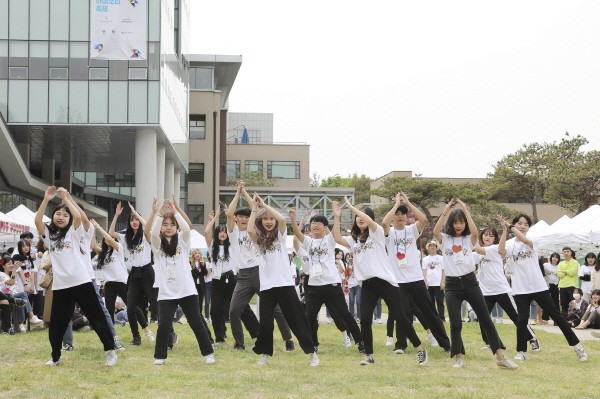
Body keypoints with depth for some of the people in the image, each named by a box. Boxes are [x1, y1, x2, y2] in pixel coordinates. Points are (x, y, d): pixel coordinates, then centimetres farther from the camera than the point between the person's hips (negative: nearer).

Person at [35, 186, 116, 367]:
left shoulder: (73, 232, 7)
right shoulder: (48, 234, 12)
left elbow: (78, 216, -13)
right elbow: (37, 220, -5)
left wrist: (66, 198, -8)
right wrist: (46, 199, -11)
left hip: (81, 282, -3)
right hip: (60, 286, 3)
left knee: (96, 317, -1)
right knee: (56, 323, 8)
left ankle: (110, 351, 5)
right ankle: (55, 357, 24)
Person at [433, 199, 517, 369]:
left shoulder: (469, 239, 6)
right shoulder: (445, 239, 5)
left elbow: (475, 232, -17)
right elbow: (435, 231, -16)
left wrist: (465, 210, -12)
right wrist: (446, 210, -16)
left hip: (470, 282, 0)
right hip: (452, 285, 0)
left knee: (486, 320, 0)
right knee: (455, 323, -7)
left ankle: (501, 357, 2)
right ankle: (459, 358, 7)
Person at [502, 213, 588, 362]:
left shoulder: (534, 241, 1)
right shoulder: (509, 245, 5)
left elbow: (525, 240, -22)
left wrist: (509, 226, -25)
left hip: (538, 287, 0)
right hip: (520, 289, 0)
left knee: (556, 316, 2)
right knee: (522, 320, -5)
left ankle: (577, 346, 8)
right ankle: (521, 352, 10)